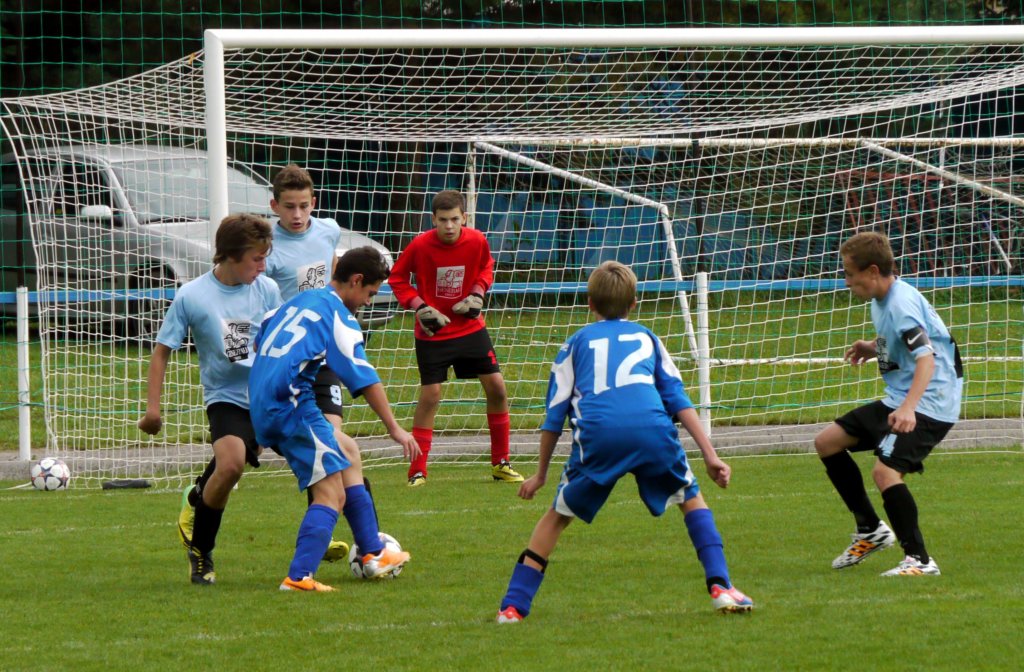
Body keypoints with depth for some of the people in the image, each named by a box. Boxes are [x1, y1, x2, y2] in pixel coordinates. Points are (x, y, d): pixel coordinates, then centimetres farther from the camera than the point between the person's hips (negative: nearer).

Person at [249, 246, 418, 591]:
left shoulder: (297, 302, 19)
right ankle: (299, 576, -26)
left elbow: (259, 341, 31)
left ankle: (372, 554, 26)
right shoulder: (338, 315, -6)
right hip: (292, 404, -10)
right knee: (332, 494, -11)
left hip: (262, 405, 10)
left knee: (347, 450, 24)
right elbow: (364, 377, -12)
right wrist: (394, 428, -12)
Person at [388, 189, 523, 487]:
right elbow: (397, 278, -4)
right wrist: (419, 306, -16)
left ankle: (500, 463, 14)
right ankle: (417, 471, 2)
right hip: (432, 331, -3)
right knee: (430, 394, -7)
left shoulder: (477, 241, -10)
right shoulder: (420, 245, -17)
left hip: (470, 328, 3)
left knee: (496, 387, 0)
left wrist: (478, 293, -6)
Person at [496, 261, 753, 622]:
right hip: (652, 429, 0)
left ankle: (513, 606, 8)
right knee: (691, 498, 24)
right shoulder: (646, 338, 30)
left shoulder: (577, 343, 28)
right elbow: (678, 399, 20)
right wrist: (710, 455, 17)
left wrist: (541, 474, 33)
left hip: (597, 433, 0)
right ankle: (720, 586, 10)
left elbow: (555, 414, 24)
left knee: (558, 516, 16)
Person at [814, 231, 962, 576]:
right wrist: (873, 348, 7)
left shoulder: (902, 304, -21)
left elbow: (926, 358, -30)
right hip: (897, 400, 11)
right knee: (827, 442, 13)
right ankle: (870, 530, 21)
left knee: (885, 470, -27)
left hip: (929, 404, -11)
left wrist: (909, 407, -43)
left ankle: (919, 559, -17)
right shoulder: (881, 301, 8)